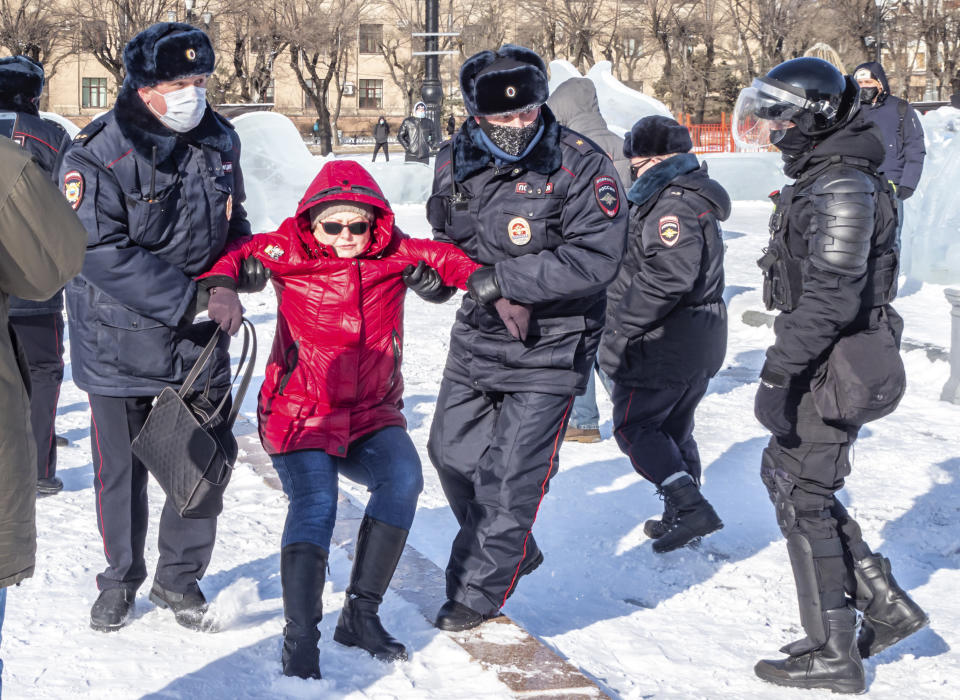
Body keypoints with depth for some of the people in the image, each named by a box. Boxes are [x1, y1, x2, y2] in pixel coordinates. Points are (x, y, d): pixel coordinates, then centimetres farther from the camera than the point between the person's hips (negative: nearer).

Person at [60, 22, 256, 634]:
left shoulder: (219, 139, 1)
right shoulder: (97, 156, -17)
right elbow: (105, 256, -23)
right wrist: (194, 298, -27)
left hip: (201, 340, 4)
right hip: (120, 340, -4)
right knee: (121, 469, 9)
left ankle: (180, 577, 27)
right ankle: (122, 578, 31)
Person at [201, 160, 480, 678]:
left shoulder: (393, 254, 3)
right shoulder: (289, 253, -3)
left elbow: (445, 258, 6)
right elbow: (237, 256, -5)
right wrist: (222, 284, -28)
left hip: (372, 413, 3)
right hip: (300, 415, -3)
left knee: (403, 479, -25)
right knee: (315, 503, -26)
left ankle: (360, 613, -13)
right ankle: (300, 641, -22)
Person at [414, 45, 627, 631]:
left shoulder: (582, 167, -18)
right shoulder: (455, 162, -2)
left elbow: (594, 262, -24)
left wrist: (502, 278, -26)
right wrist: (497, 296, -8)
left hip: (550, 346, -6)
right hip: (478, 334, 6)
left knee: (511, 473, -4)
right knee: (454, 451, 15)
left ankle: (479, 592, 14)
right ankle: (513, 553, 38)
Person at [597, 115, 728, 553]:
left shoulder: (674, 202, -19)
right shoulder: (692, 195, 15)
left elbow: (667, 278, -29)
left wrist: (619, 332, -23)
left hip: (666, 338, -10)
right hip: (702, 338, 10)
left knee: (633, 425, -2)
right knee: (673, 426, 19)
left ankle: (689, 505, -9)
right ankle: (682, 516, 27)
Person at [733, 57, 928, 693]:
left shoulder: (841, 186, -19)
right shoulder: (823, 178, 14)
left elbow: (829, 297, -26)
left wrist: (776, 376, -26)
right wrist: (786, 368, 24)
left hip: (832, 371, -10)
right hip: (824, 367, 10)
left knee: (803, 496, -2)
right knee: (785, 473, 17)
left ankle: (834, 654, 9)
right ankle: (887, 604, 22)